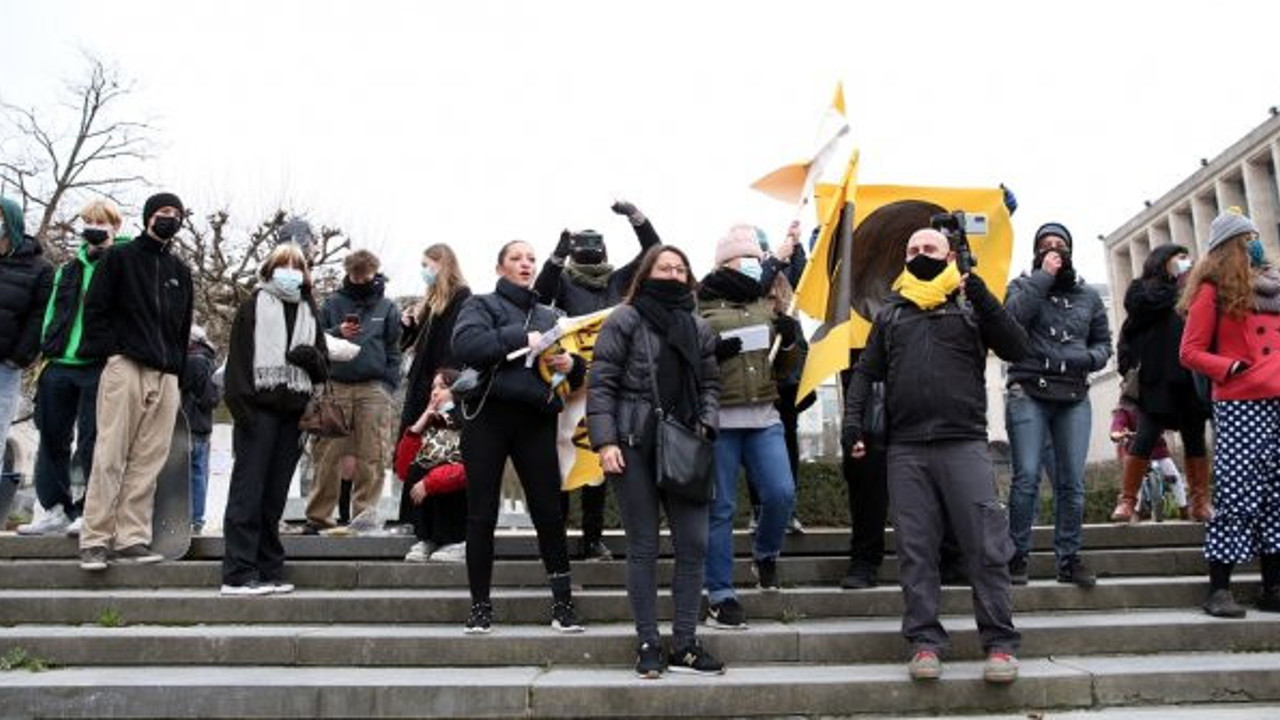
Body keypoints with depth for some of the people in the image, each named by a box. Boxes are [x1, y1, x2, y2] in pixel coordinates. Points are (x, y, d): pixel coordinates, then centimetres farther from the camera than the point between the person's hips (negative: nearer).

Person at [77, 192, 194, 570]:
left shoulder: (180, 271, 21)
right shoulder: (119, 258, 7)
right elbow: (95, 309, 1)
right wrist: (112, 352, -8)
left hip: (165, 376, 5)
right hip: (125, 368, -4)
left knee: (148, 462, 2)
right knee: (109, 457, -6)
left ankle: (132, 538, 5)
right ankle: (95, 539, -2)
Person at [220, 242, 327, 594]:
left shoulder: (310, 314, 19)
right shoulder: (253, 307, 5)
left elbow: (323, 369, 19)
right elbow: (237, 358, -4)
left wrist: (310, 356, -4)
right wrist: (240, 405, -15)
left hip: (292, 415, 5)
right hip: (259, 410, -5)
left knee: (275, 497, 8)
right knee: (248, 493, -5)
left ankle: (268, 571, 13)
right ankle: (238, 574, -3)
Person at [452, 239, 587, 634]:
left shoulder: (550, 316, 21)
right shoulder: (481, 305, 10)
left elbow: (576, 369, 17)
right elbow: (465, 345, -11)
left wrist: (572, 364, -7)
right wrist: (521, 339, -16)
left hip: (536, 420, 2)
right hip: (487, 416, -2)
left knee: (549, 512, -1)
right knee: (482, 514, 3)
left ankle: (563, 602, 9)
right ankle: (480, 605, 15)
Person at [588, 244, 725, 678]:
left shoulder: (698, 328, 14)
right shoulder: (625, 321, -1)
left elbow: (710, 384, 17)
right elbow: (600, 385, -5)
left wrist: (706, 424, -1)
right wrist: (604, 442, -13)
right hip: (633, 446, -4)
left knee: (694, 544, 2)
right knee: (643, 547, 3)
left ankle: (684, 645, 14)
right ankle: (648, 645, 14)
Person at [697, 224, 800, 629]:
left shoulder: (766, 306, 17)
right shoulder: (700, 306, 3)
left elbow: (781, 369, 21)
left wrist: (790, 342, 1)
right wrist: (711, 352, -15)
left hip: (764, 417, 4)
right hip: (718, 419, -4)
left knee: (781, 493, -6)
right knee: (721, 508, 0)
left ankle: (765, 554, 25)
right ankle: (721, 597, 10)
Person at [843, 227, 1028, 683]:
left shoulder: (970, 305, 13)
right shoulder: (890, 314, 19)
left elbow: (1016, 350, 3)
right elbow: (865, 372, 16)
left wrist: (985, 301, -8)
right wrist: (852, 421, 2)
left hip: (965, 443, -2)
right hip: (905, 448, 2)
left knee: (987, 546, -4)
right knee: (915, 550, 3)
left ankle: (1000, 642, 6)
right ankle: (924, 640, 10)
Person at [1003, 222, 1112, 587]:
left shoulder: (1088, 295, 18)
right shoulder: (1023, 285, 10)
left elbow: (1103, 342, 19)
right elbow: (1012, 317, -11)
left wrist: (1088, 359, -3)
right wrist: (1042, 276, -8)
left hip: (1074, 398, 3)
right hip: (1028, 394, -3)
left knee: (1073, 481, 1)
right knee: (1027, 477, -9)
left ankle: (1068, 558, 11)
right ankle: (1017, 556, 0)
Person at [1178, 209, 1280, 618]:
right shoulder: (1214, 291, 1)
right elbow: (1190, 353, -4)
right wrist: (1232, 367, -15)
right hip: (1239, 405, -6)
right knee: (1237, 495, -8)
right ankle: (1219, 589, -2)